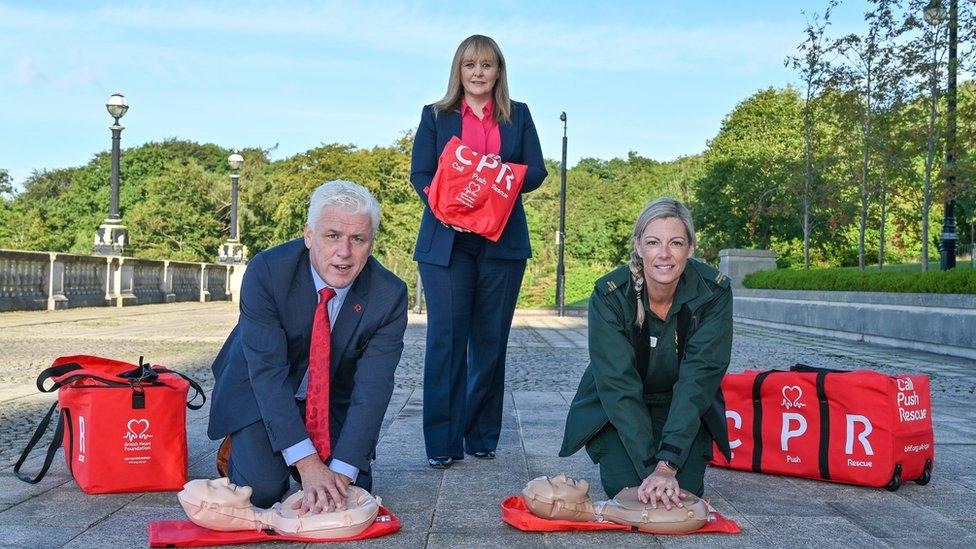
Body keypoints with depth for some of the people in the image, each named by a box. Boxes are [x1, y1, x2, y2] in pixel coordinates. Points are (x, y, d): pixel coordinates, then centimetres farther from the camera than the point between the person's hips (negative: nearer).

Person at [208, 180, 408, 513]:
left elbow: (371, 390, -24)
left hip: (334, 401, 2)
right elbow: (266, 371, -30)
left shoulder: (389, 295, -22)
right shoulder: (267, 271, -27)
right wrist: (307, 463, -38)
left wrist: (340, 472, -34)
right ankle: (241, 447, 14)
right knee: (262, 490, -19)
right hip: (260, 391, -2)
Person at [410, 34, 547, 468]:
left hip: (503, 241, 1)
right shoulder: (435, 116, 11)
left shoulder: (518, 116, 14)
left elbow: (536, 171, 5)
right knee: (446, 336, -7)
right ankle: (442, 443, -3)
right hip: (445, 240, -1)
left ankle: (482, 437, 13)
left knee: (491, 339, 4)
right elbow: (420, 175, 3)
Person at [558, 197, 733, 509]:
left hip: (685, 410, 1)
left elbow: (698, 379, -28)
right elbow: (619, 386, -29)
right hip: (615, 410, -1)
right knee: (624, 485, -17)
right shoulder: (609, 295, -26)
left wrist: (667, 464, -37)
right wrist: (650, 467, -37)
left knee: (685, 488, -16)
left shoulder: (714, 293, -23)